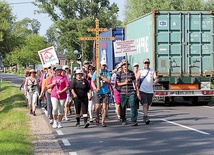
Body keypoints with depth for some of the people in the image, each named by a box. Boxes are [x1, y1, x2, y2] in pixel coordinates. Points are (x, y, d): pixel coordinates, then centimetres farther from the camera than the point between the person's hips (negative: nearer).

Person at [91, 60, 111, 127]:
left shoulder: (107, 73, 7)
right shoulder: (96, 73, 5)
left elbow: (109, 81, -7)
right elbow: (92, 82, 0)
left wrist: (101, 76, -13)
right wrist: (95, 88, -18)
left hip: (105, 92, 1)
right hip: (98, 92, -1)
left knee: (104, 107, -3)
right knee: (97, 107, -5)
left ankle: (103, 122, 2)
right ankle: (97, 117, 25)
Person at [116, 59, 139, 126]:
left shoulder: (131, 73, 9)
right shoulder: (119, 74, 4)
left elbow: (134, 82, 15)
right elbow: (117, 83, 2)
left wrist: (137, 91, 15)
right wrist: (124, 83, -15)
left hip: (131, 92, 0)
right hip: (123, 93, 0)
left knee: (133, 106, -12)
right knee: (123, 107, 7)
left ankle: (134, 121, -13)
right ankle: (123, 120, 24)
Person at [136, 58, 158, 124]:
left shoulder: (152, 71, 9)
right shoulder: (140, 71, 3)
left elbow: (156, 78, -2)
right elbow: (136, 80, 3)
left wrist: (156, 80, -25)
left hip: (150, 91, 3)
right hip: (142, 91, -3)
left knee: (148, 105, 11)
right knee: (145, 104, -14)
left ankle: (144, 116, 26)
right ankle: (146, 118, -21)